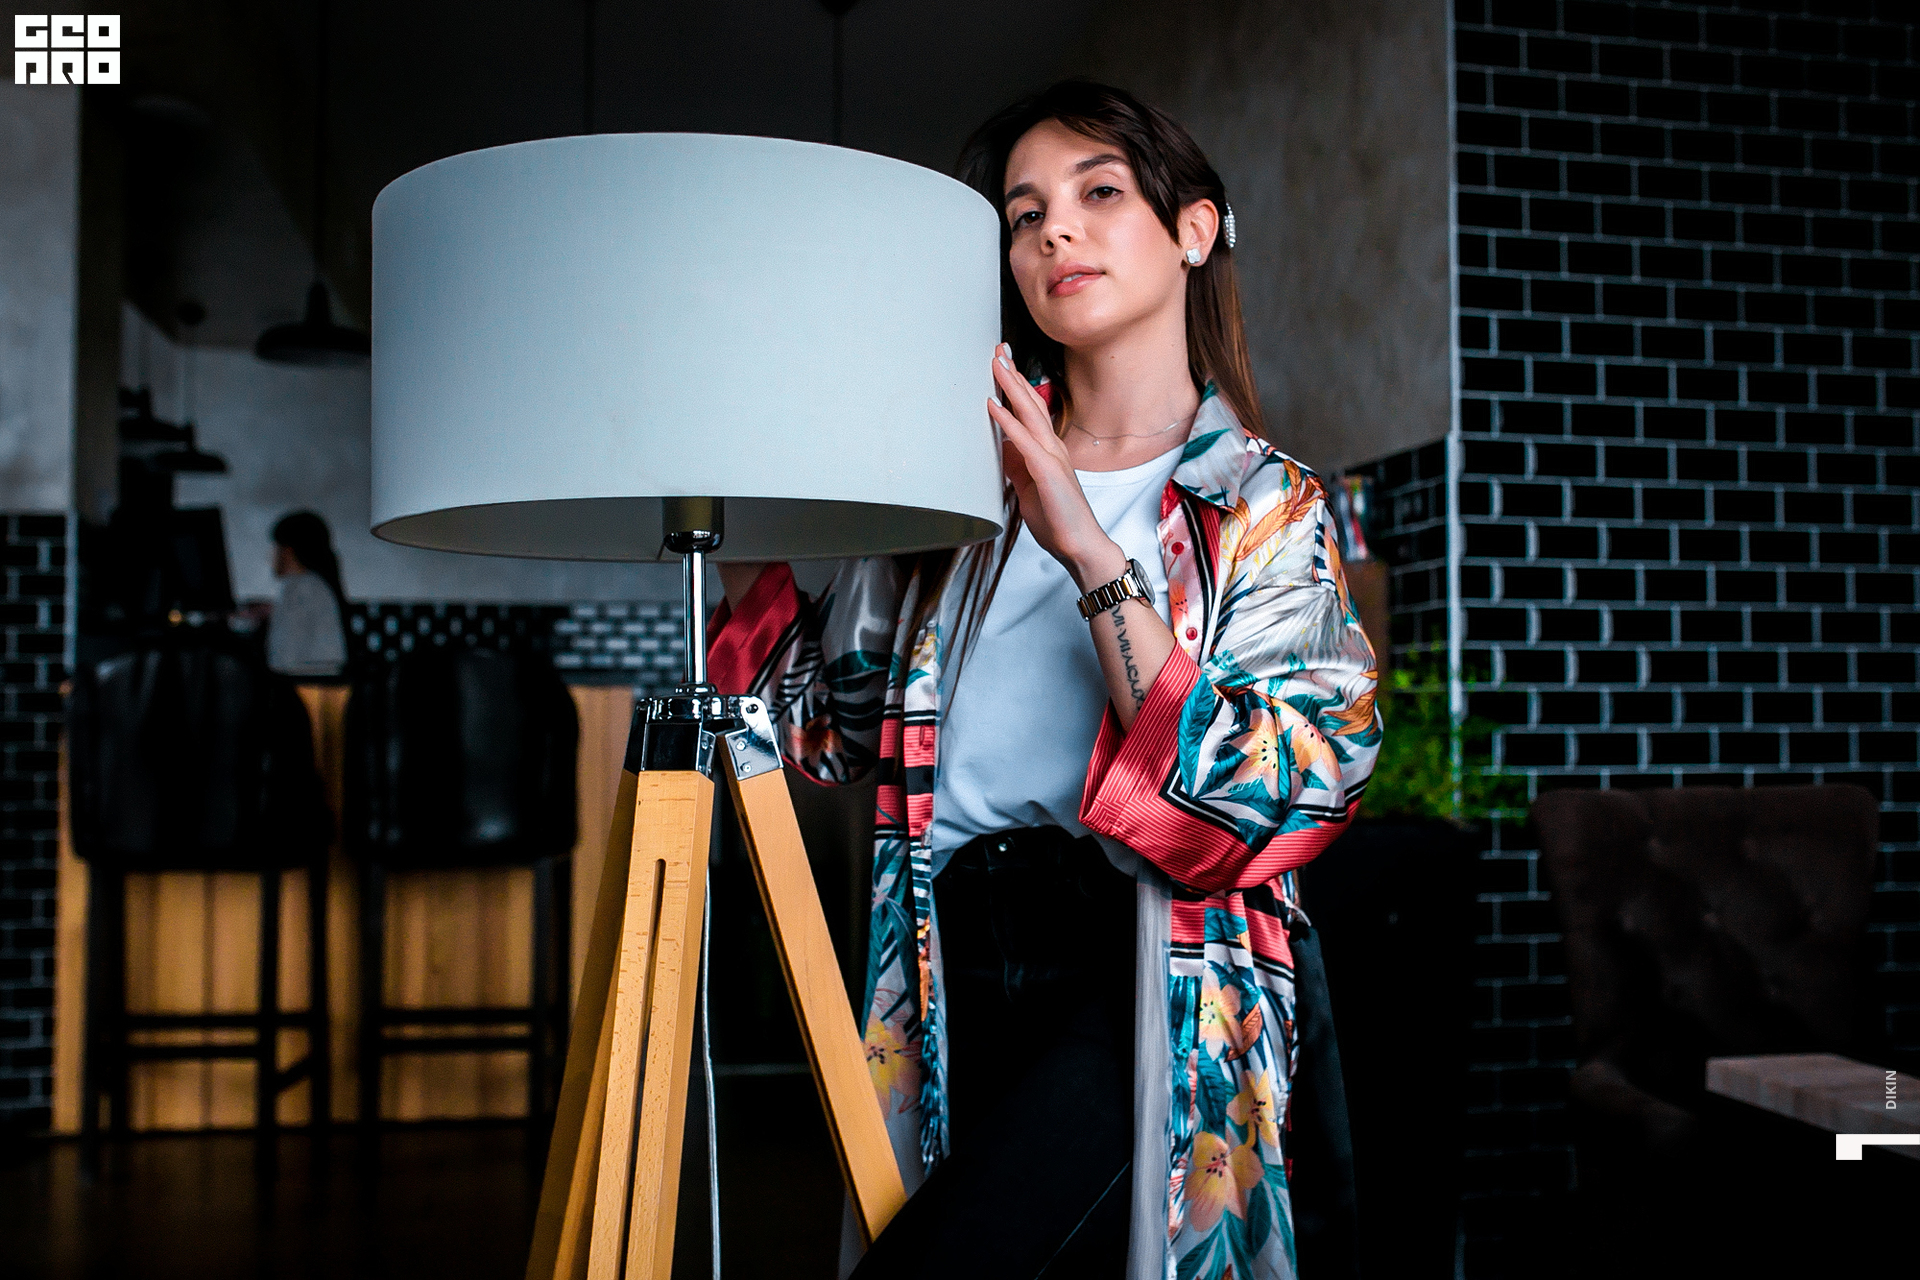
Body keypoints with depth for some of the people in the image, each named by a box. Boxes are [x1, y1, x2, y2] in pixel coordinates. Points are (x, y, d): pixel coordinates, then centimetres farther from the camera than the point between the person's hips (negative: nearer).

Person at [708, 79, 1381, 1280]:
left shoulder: (1271, 510, 2)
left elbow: (1256, 802, -12)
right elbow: (833, 724, 14)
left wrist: (1089, 553, -19)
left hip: (1137, 970, -4)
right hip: (951, 976, 4)